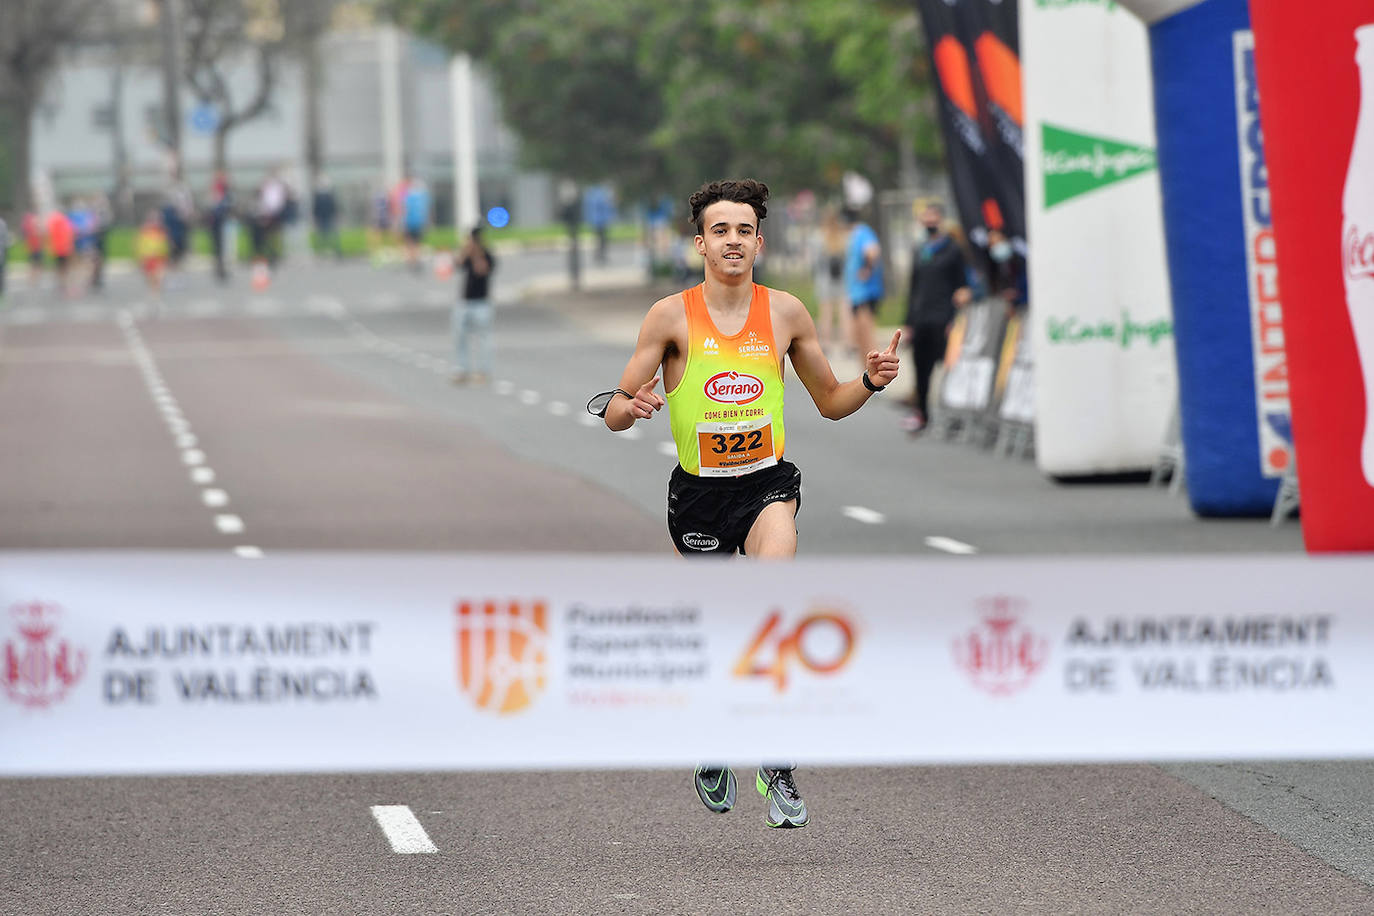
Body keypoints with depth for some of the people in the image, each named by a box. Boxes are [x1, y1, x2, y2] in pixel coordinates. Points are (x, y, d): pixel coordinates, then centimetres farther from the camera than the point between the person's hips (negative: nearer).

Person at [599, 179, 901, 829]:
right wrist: (632, 406, -27)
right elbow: (615, 414, -4)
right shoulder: (672, 316, -5)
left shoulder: (785, 313, 1)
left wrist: (871, 381, -8)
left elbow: (831, 403, 13)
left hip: (768, 481, 0)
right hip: (698, 491, 0)